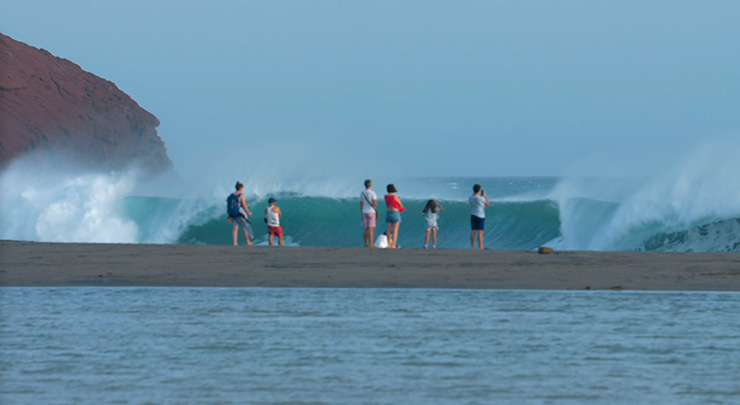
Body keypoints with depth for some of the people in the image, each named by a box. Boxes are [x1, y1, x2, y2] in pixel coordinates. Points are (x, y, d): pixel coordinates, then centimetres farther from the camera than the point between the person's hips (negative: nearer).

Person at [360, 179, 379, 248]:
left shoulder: (361, 194, 5)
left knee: (365, 229, 8)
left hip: (364, 213, 5)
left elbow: (361, 205, 6)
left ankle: (366, 244, 7)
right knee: (371, 229, -7)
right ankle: (371, 244, -11)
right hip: (371, 212, -5)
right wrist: (376, 203, 9)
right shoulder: (373, 193, -11)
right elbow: (375, 204, -17)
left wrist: (362, 215, 12)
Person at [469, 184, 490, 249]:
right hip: (480, 217, -5)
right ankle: (480, 248, -7)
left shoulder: (470, 198, -2)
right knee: (480, 232, -5)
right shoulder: (481, 198, -17)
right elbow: (488, 204, -2)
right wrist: (485, 196, 7)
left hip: (473, 215, 5)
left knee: (473, 232, 8)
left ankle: (472, 247, 7)